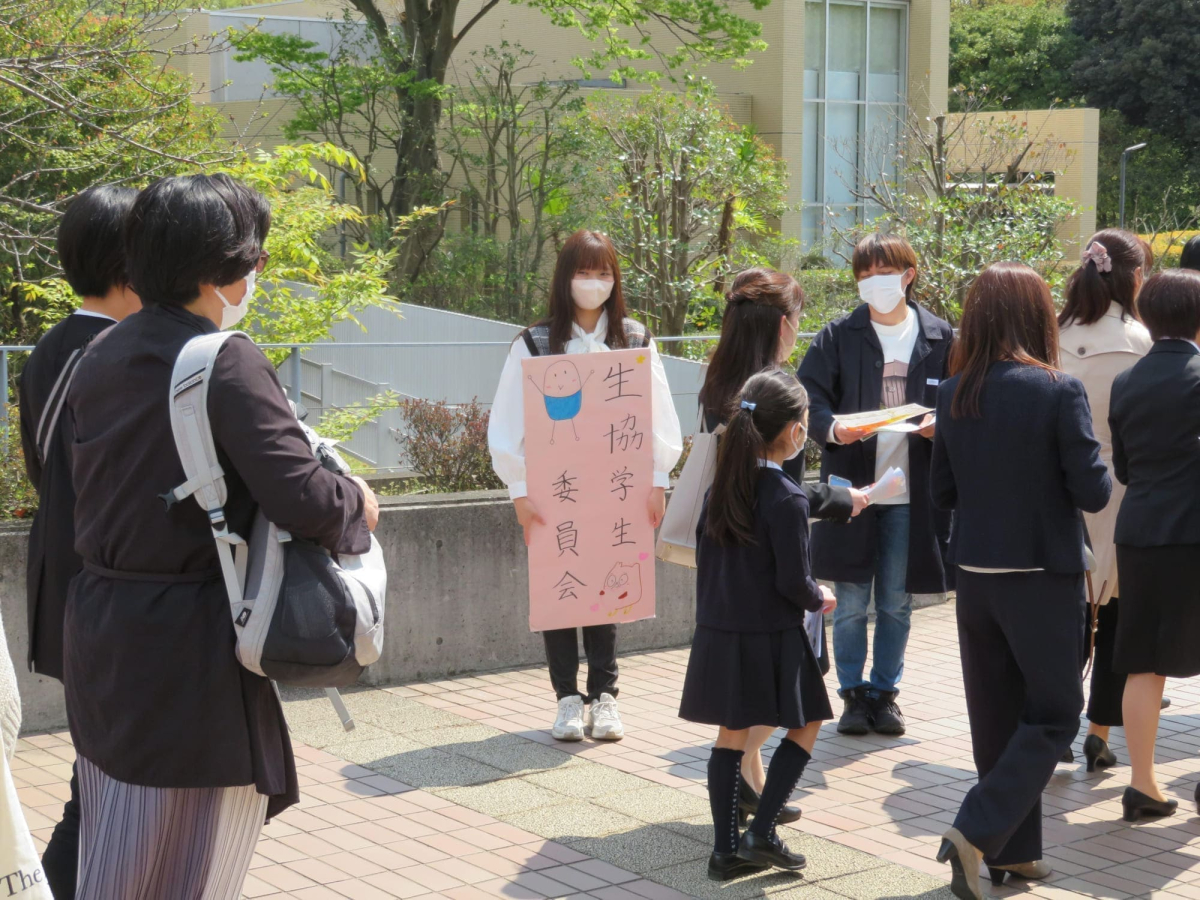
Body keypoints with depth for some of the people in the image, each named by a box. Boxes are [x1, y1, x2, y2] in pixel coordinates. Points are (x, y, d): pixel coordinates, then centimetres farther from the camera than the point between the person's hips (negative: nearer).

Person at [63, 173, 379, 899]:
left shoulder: (103, 357, 6)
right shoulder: (229, 363, -17)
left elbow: (110, 483, 12)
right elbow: (300, 497, -24)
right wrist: (359, 504, -4)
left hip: (100, 629, 7)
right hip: (191, 637, -7)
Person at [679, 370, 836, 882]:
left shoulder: (721, 487, 3)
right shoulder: (786, 499, -17)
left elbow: (705, 557, 9)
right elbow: (793, 581, -17)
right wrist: (819, 600, 2)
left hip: (718, 632, 6)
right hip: (771, 637, -6)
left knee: (732, 734, 13)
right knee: (805, 725, 11)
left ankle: (726, 850, 15)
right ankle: (761, 834, 3)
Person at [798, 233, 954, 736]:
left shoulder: (940, 338, 5)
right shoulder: (838, 337, 2)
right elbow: (809, 395, -3)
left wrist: (940, 425, -14)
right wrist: (831, 427, -23)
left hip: (912, 492, 1)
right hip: (852, 486, -1)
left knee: (897, 604, 10)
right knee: (850, 604, 4)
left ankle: (885, 691, 23)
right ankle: (852, 694, 18)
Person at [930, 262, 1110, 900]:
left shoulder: (953, 393, -1)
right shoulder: (1058, 391, -15)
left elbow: (942, 491, 6)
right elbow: (1092, 491, -13)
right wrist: (1072, 474, 7)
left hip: (976, 576, 5)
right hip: (1043, 577, -5)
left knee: (996, 718, 15)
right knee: (1052, 716, 7)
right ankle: (976, 833, -6)